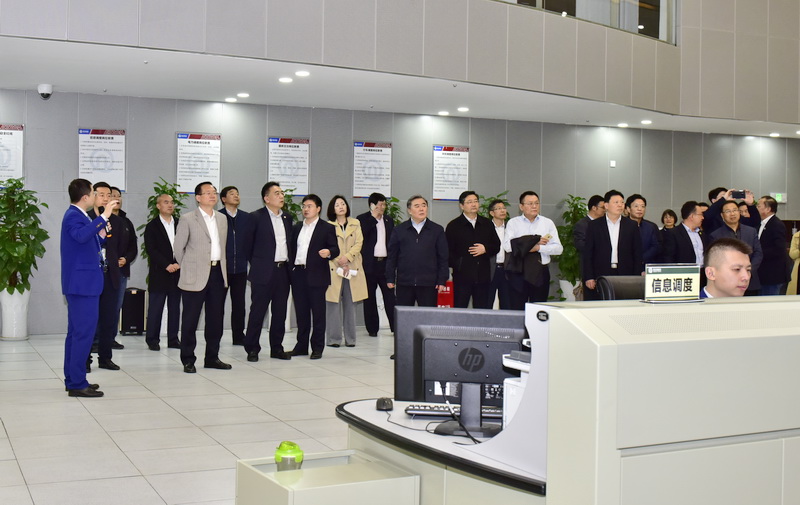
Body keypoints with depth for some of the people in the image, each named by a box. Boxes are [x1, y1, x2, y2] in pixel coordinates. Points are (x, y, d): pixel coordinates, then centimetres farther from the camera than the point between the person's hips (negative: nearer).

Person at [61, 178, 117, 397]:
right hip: (83, 282, -11)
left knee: (76, 331, 14)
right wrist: (103, 217, -38)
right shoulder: (74, 216, -15)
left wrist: (100, 236, 8)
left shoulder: (77, 215, 16)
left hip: (81, 282, 11)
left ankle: (72, 380, 22)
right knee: (84, 332, -9)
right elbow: (81, 235, -38)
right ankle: (77, 383, -7)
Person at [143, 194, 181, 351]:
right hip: (159, 274, -3)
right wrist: (167, 265, -14)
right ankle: (152, 339, 7)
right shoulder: (152, 226, 1)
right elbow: (151, 250, -6)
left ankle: (173, 339, 13)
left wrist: (178, 264, -8)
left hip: (177, 271, 3)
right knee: (155, 308, -1)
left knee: (175, 308, 7)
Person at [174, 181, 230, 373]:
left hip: (218, 273, 5)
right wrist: (188, 267, 6)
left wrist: (220, 265, 16)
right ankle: (188, 360, 7)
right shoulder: (188, 219, -4)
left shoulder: (222, 219, 12)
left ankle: (212, 357, 19)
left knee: (216, 317, 9)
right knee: (190, 318, -1)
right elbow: (179, 247, 0)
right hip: (196, 276, -5)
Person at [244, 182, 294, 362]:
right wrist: (256, 264, 4)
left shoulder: (287, 217, 12)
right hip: (264, 272, -5)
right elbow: (249, 245, 0)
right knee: (257, 311, -1)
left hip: (283, 271, 5)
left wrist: (289, 263, 11)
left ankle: (277, 348, 18)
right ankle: (252, 349, 7)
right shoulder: (256, 217, -5)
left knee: (280, 312, 9)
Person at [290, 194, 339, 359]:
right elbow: (292, 249, 16)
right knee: (301, 312, 10)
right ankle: (301, 345, 18)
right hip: (298, 274, 5)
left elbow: (335, 249, -4)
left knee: (318, 312, 0)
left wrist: (328, 252, -25)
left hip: (317, 275, -5)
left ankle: (317, 348, 6)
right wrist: (290, 269, 6)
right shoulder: (297, 228, 16)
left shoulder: (327, 228, 1)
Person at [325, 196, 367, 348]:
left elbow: (359, 243, 3)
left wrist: (347, 257, -11)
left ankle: (350, 338, 8)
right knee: (333, 304, -4)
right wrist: (339, 263, -10)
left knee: (350, 304, 4)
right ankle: (333, 338, 1)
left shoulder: (355, 224, 12)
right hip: (334, 268, -2)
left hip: (352, 268, 2)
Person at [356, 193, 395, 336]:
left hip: (385, 263, 3)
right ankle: (372, 328, 11)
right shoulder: (362, 219, 1)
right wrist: (374, 218, -14)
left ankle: (395, 327, 0)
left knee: (390, 296, -2)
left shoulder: (389, 220, 15)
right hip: (369, 264, -3)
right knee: (370, 297, 4)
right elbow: (361, 236, -17)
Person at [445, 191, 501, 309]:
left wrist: (485, 249, -6)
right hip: (462, 276, -3)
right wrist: (457, 265, -13)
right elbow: (448, 251, -1)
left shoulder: (487, 224, 14)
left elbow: (497, 246, 14)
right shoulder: (453, 226, 3)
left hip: (483, 276, 3)